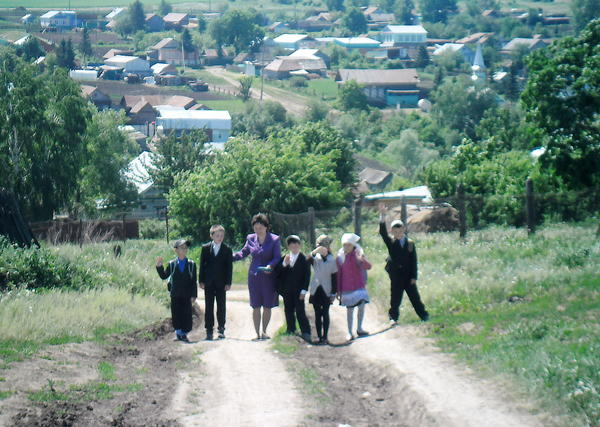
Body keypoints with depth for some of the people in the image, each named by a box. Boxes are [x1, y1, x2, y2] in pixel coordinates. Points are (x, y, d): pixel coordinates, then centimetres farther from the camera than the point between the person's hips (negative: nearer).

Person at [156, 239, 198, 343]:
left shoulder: (191, 264, 3)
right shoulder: (172, 264, 5)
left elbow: (194, 281, 2)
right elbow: (164, 276, 7)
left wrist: (194, 295, -4)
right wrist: (159, 267, -9)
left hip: (187, 295, -1)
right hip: (175, 294, 1)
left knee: (186, 314, -2)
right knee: (176, 314, 3)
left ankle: (184, 333, 7)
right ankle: (178, 333, 16)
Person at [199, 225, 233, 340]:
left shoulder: (227, 249, 2)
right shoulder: (205, 248, 4)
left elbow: (229, 267, 2)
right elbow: (202, 265, 5)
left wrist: (228, 283, -4)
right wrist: (201, 281, 0)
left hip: (221, 282, -1)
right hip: (209, 283, 1)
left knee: (221, 306, 4)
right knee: (208, 306, 2)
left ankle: (221, 329, 11)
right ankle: (209, 330, 6)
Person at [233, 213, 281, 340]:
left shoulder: (274, 240, -3)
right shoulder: (251, 239, 7)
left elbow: (277, 258, -5)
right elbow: (243, 253, 21)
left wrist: (270, 266, -24)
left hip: (269, 276, -2)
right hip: (254, 277, 2)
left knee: (267, 306, 2)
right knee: (256, 306, 2)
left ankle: (264, 331, 16)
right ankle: (257, 333, 9)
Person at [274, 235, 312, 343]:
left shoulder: (304, 259, -1)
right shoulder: (284, 258, 10)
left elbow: (307, 276, -3)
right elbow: (276, 272, 3)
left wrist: (304, 290, -10)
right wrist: (284, 264, -15)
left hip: (298, 290, -4)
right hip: (287, 291, 4)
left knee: (300, 311, -7)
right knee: (289, 311, 9)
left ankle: (306, 333, -7)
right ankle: (291, 330, 20)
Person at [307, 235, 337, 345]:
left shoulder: (332, 260, -1)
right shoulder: (316, 258, -1)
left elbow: (334, 278, 3)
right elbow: (307, 261, -23)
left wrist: (333, 293, 0)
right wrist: (314, 253, -40)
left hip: (326, 291, -1)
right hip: (316, 290, 1)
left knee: (325, 314, 1)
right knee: (317, 314, 3)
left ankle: (325, 336, 5)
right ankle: (319, 336, 6)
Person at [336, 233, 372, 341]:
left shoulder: (358, 254, -1)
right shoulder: (340, 257, -1)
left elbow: (368, 267, -15)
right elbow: (338, 274, 4)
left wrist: (362, 260, -35)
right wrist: (338, 290, 4)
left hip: (359, 286, 0)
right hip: (347, 288, 0)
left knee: (361, 306, -7)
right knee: (350, 309, 2)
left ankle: (359, 328, 11)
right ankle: (349, 332, 11)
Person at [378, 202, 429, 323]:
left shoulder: (410, 243, 2)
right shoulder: (391, 243, 2)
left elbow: (414, 261, 1)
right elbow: (383, 232, -13)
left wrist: (414, 277, -4)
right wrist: (382, 216, -24)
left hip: (408, 277, 0)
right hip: (395, 276, 0)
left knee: (415, 297, 5)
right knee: (395, 299, 5)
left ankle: (424, 316, 14)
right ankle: (393, 318, 18)